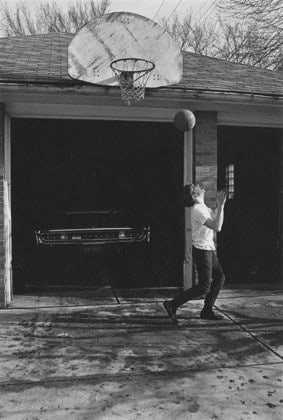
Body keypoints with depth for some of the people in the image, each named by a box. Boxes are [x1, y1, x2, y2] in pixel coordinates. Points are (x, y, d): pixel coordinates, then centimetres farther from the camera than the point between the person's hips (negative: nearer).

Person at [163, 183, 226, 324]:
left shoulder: (203, 207, 10)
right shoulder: (198, 210, -21)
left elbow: (217, 218, 21)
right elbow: (217, 227, -29)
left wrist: (219, 204, 9)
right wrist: (221, 205, -25)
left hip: (210, 250, 10)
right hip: (202, 251, -10)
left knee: (219, 278, 15)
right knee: (204, 288, -5)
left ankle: (207, 311, 24)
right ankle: (172, 305, 2)